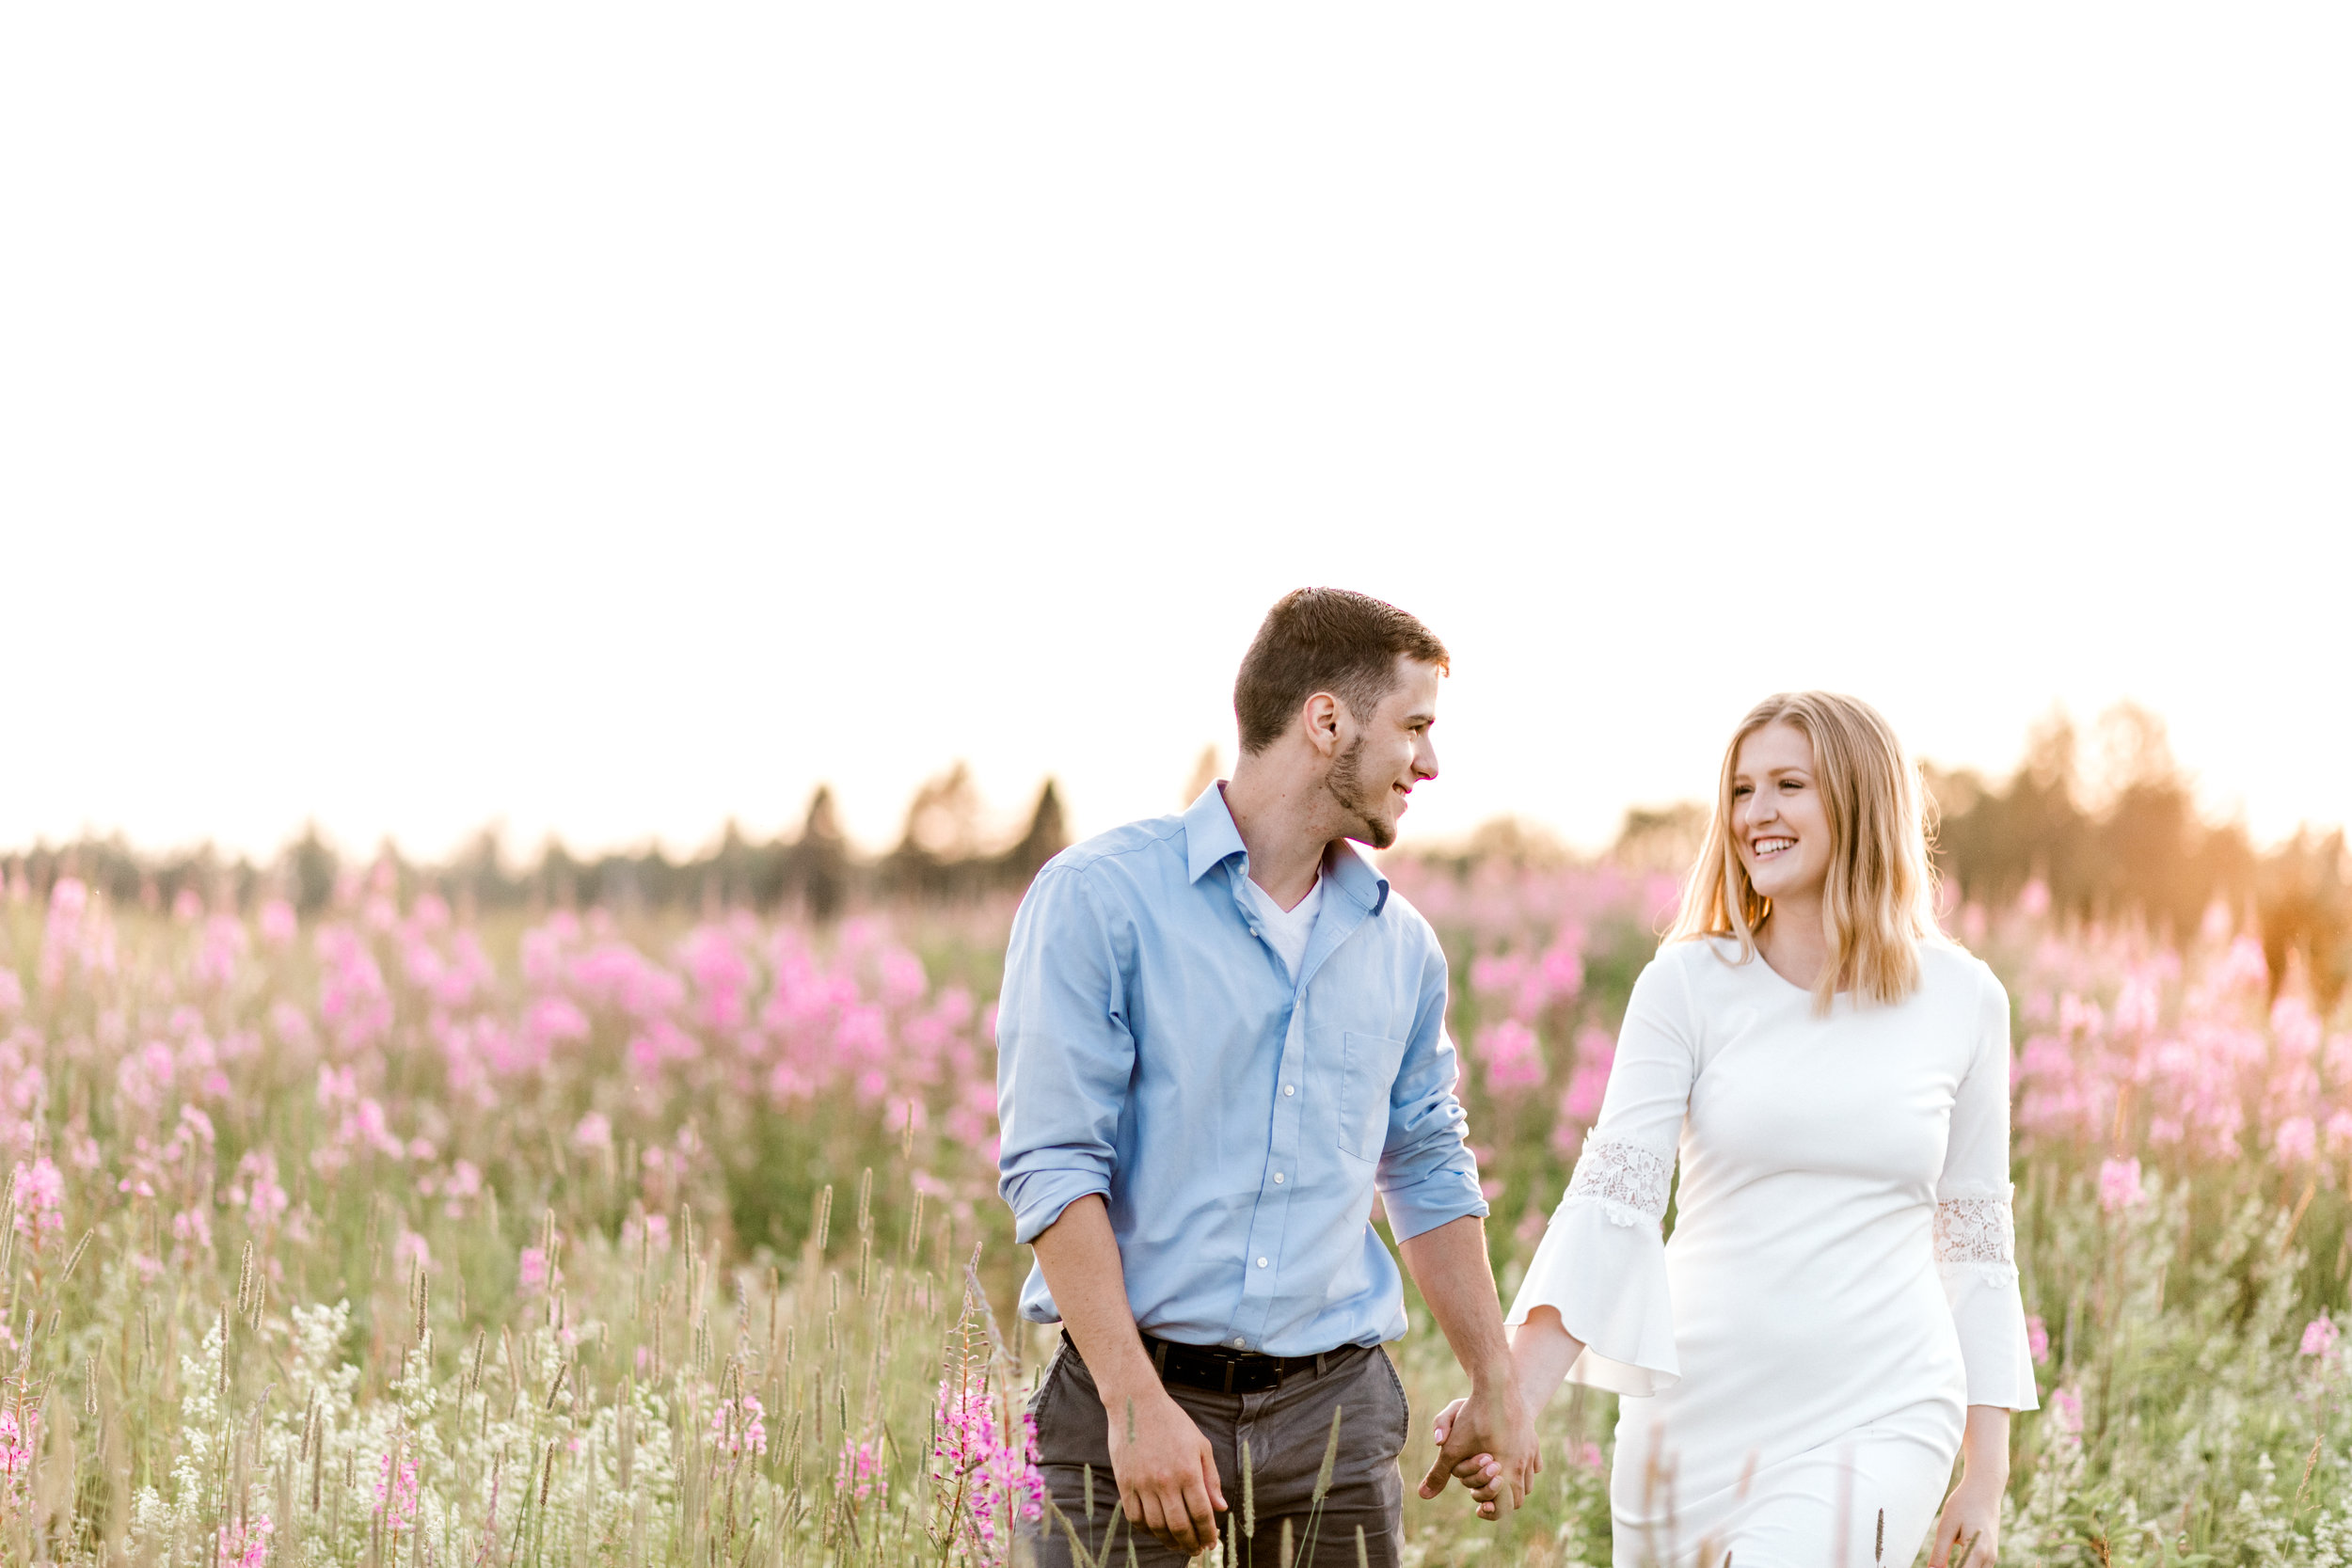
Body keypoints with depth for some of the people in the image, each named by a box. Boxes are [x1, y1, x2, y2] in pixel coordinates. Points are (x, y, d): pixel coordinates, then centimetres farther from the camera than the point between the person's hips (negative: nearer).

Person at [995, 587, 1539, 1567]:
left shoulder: (1401, 946, 13)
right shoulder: (1099, 898, -6)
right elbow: (1051, 1166, -12)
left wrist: (1494, 1385, 20)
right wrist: (1137, 1405, -19)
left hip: (1334, 1412, 5)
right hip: (1133, 1387, -5)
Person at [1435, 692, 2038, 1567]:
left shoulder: (1963, 1001, 3)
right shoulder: (1687, 986, -1)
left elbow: (1975, 1242, 10)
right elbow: (1609, 1201, -8)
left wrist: (1986, 1480, 8)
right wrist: (1509, 1401, -22)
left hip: (1876, 1425, -1)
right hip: (1697, 1416, 1)